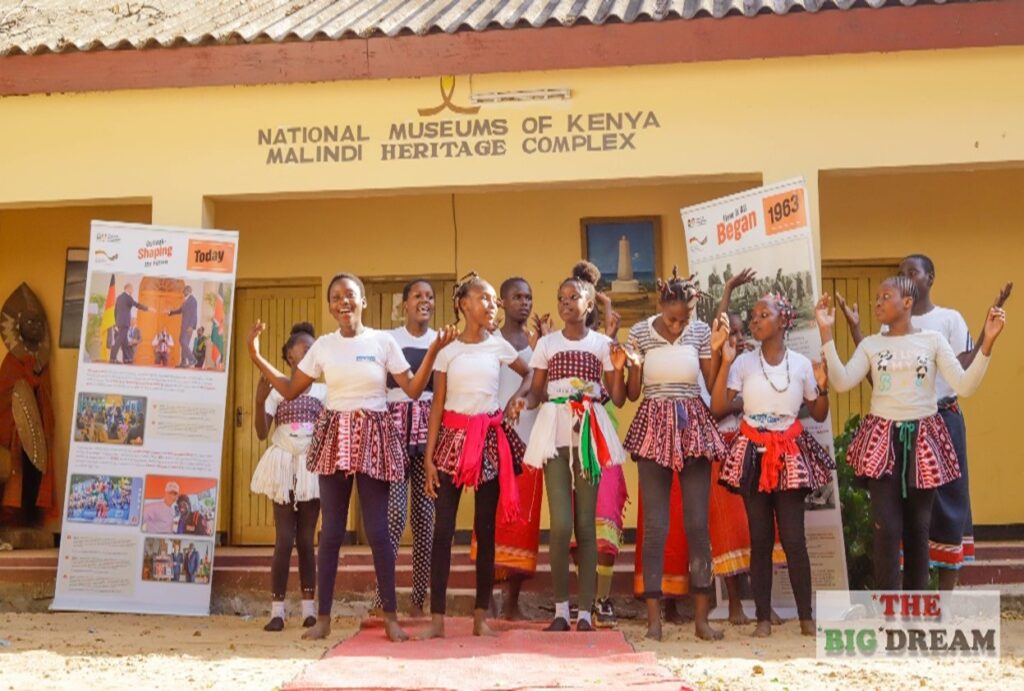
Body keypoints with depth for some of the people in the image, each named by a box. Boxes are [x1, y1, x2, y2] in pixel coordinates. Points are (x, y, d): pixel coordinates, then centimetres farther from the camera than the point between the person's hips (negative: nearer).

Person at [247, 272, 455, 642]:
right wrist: (256, 356, 5)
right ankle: (323, 617, 14)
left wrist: (432, 352, -11)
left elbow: (413, 390, -1)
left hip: (375, 438, -2)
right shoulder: (323, 345, 6)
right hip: (335, 437, 2)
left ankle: (391, 617, 9)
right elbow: (290, 390, 10)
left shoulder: (383, 341, 1)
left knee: (378, 530, -1)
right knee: (332, 530, 5)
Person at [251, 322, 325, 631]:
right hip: (284, 466, -1)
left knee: (306, 540, 5)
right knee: (284, 539, -3)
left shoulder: (323, 390, 6)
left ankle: (309, 608, 11)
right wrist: (259, 400, -18)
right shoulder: (277, 390, 2)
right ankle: (277, 609, 3)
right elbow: (261, 433, -5)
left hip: (312, 466, 1)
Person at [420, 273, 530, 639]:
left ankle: (481, 615, 13)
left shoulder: (498, 345, 5)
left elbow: (529, 373, 21)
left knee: (485, 528, 4)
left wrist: (517, 399, 1)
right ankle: (437, 617, 3)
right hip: (453, 437, -1)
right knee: (443, 527, -4)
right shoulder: (447, 349, 3)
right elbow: (437, 406, 2)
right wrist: (429, 456, -3)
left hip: (489, 438, 1)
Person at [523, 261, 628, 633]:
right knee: (561, 523, -9)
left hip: (590, 431, 0)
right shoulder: (547, 343, 10)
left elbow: (618, 399, 6)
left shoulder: (603, 344, 9)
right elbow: (535, 392, 10)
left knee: (586, 523, 0)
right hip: (556, 430, 0)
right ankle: (561, 609, 5)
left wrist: (618, 369, -10)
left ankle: (585, 612, 7)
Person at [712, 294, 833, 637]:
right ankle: (763, 617, 12)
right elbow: (718, 407, -10)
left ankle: (806, 616, 11)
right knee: (760, 539, 4)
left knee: (793, 538, -1)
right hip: (753, 452, 0)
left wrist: (823, 387, -8)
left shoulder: (801, 364, 1)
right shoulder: (744, 362, -2)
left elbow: (819, 415, 9)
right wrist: (725, 362, -12)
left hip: (790, 453, 0)